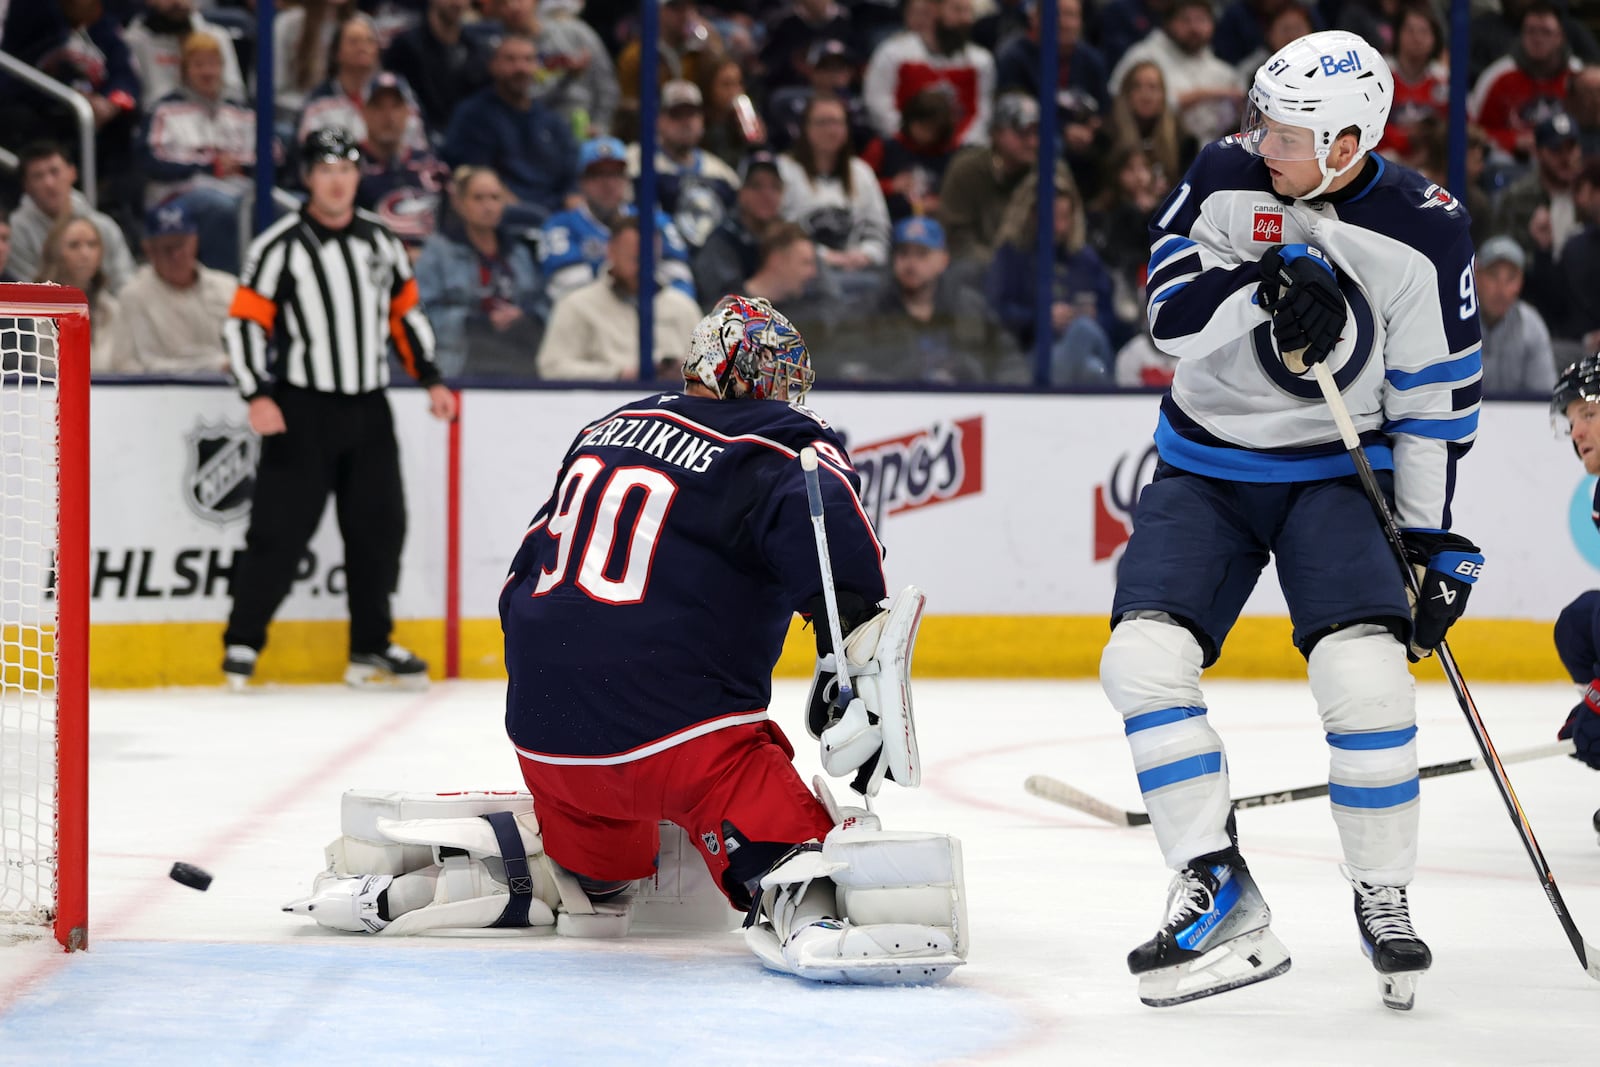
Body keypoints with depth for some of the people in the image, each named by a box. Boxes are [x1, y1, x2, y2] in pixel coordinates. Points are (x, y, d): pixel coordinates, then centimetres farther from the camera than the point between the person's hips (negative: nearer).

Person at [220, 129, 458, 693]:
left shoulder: (380, 240, 9)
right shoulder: (280, 246, -7)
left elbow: (406, 312, 17)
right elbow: (244, 323, -9)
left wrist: (431, 380, 9)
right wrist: (258, 396, -19)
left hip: (368, 411, 5)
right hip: (301, 411, -5)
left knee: (380, 525, 7)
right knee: (281, 528, -7)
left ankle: (371, 646, 18)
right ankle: (242, 642, 3)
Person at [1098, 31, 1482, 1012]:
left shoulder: (1423, 232, -12)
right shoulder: (1226, 177, -7)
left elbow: (1436, 401, -7)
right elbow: (1172, 318, -13)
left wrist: (1434, 544, -7)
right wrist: (1268, 288, -30)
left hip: (1338, 472, -3)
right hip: (1205, 467, 3)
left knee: (1365, 668, -23)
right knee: (1143, 660, -14)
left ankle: (1385, 899, -3)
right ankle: (1220, 896, -8)